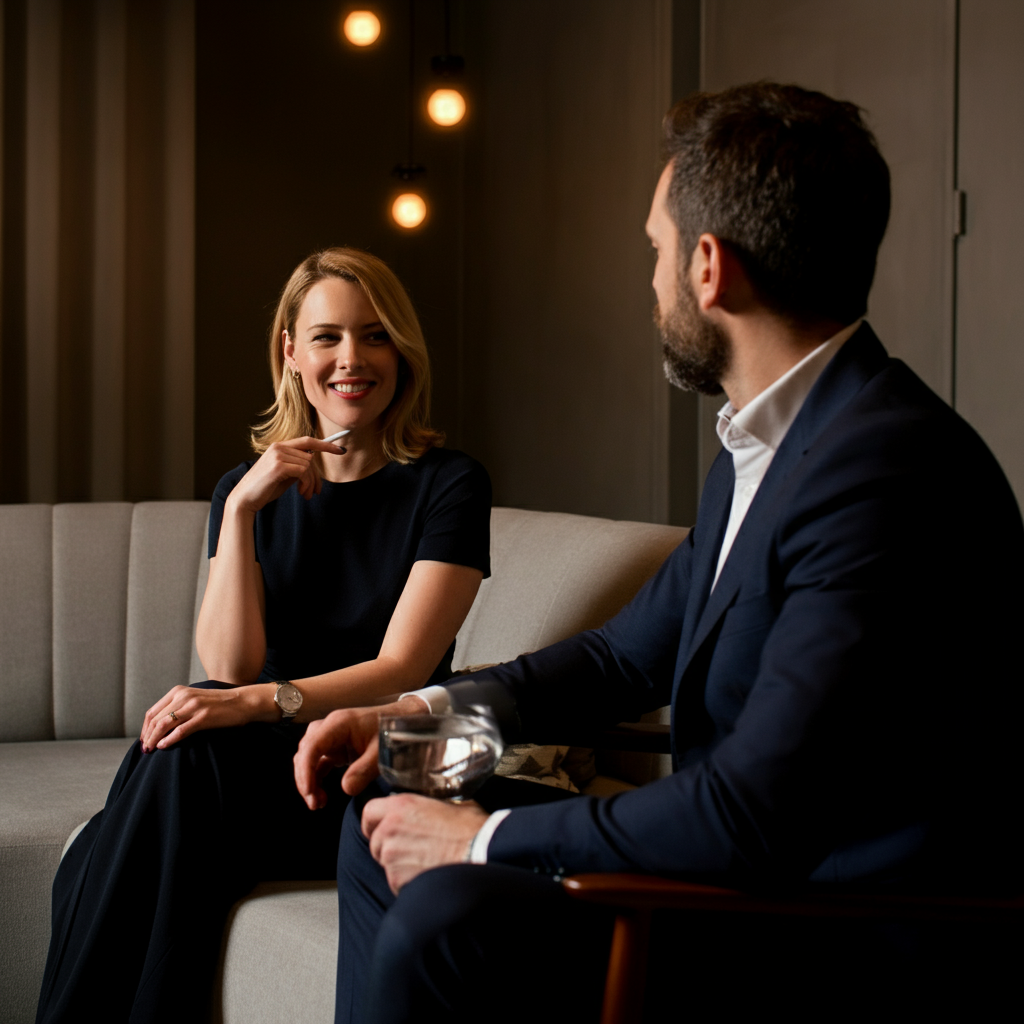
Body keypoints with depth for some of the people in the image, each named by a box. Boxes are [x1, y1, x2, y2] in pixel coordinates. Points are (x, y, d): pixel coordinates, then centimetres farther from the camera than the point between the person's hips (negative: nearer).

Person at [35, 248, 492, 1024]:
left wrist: (256, 702, -28)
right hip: (267, 761, 4)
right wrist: (242, 509, -12)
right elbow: (227, 667, -2)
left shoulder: (448, 486, -2)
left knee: (184, 761, -30)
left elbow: (400, 669, -12)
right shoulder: (252, 491, 10)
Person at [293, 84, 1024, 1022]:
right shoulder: (761, 448, 11)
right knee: (389, 834, 10)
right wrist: (423, 714, 6)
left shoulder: (890, 469, -24)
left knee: (445, 918, -25)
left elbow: (754, 813, -28)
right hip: (752, 872, 10)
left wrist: (489, 838, -16)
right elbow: (631, 653, 21)